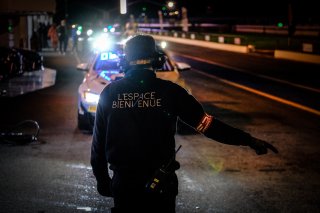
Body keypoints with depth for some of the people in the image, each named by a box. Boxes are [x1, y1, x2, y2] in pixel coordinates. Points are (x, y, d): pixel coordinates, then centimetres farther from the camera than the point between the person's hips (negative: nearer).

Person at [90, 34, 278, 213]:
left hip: (122, 182, 1)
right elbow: (207, 124, -9)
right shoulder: (169, 91, -8)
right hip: (159, 184, -1)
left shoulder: (109, 93, -2)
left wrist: (102, 179, 13)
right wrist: (249, 140, -3)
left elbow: (98, 142, 2)